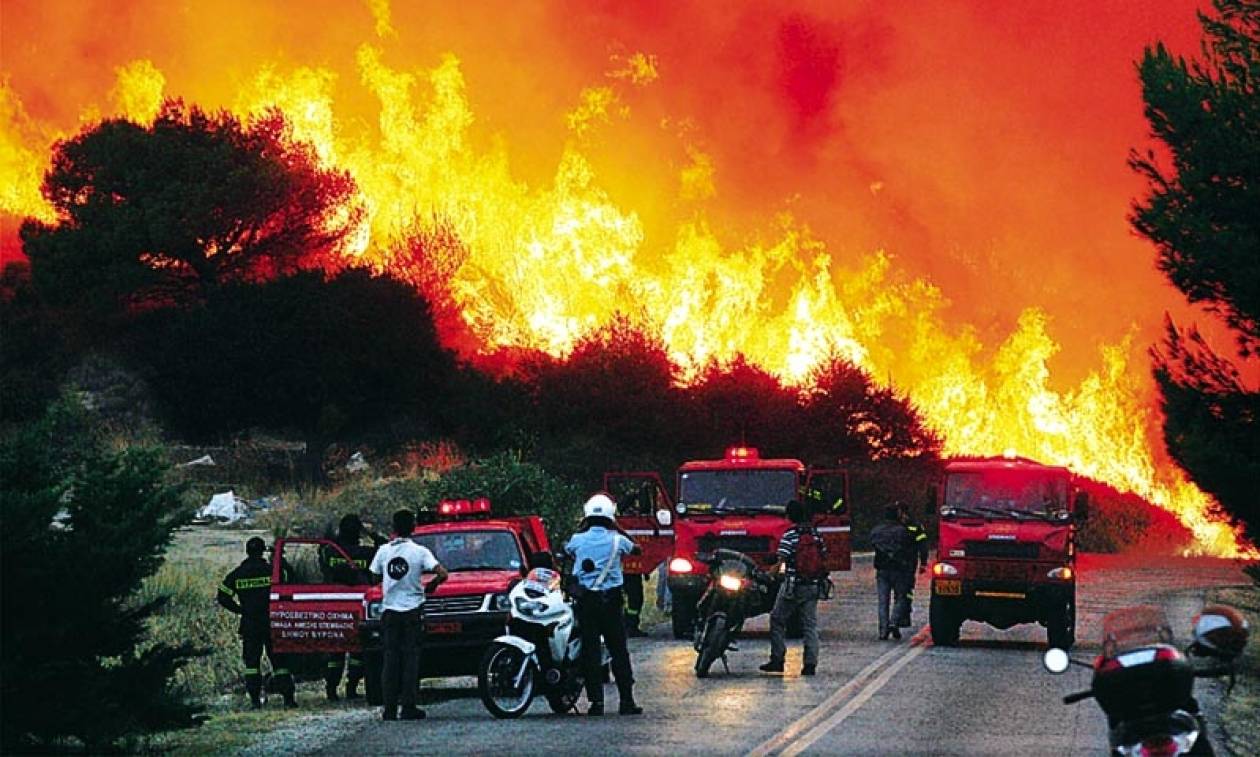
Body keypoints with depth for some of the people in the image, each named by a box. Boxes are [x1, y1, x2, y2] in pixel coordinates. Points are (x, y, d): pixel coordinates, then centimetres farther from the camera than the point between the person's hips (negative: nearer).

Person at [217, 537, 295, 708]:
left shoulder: (236, 574, 3)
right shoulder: (271, 570, -3)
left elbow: (223, 597, 0)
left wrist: (240, 610, 9)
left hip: (249, 624, 1)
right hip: (271, 623, -1)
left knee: (252, 662, 7)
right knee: (279, 660, 3)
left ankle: (255, 698, -1)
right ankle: (288, 697, -3)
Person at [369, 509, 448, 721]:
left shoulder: (384, 551, 0)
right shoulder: (419, 552, -7)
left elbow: (375, 578, 7)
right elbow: (443, 574, -14)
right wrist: (430, 586, 5)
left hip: (389, 610, 2)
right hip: (413, 610, -2)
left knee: (390, 659, 6)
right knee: (411, 659, 1)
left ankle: (390, 708, 2)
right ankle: (408, 707, -3)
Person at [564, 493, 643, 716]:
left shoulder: (578, 540, -1)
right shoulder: (617, 540, -2)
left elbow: (566, 552, 21)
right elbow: (636, 549, 18)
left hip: (586, 599, 1)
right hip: (611, 601, -1)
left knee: (590, 650, 2)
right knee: (619, 651, 4)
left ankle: (596, 700, -3)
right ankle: (626, 700, 3)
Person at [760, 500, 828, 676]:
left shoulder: (789, 535, -11)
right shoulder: (816, 534, 5)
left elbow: (781, 559, -18)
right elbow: (824, 557, 11)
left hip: (793, 586, -4)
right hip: (813, 586, 4)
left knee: (777, 621, 9)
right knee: (810, 624, 7)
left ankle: (777, 660, 6)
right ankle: (810, 663, 0)